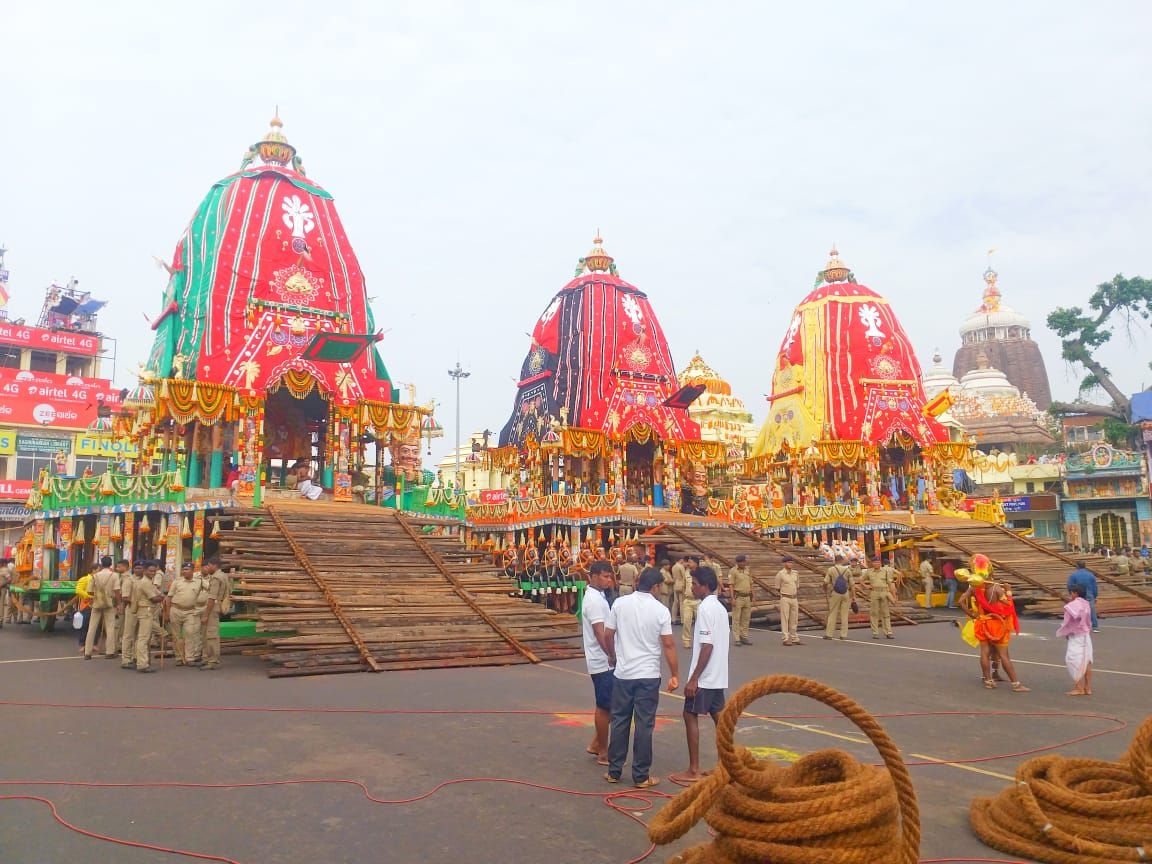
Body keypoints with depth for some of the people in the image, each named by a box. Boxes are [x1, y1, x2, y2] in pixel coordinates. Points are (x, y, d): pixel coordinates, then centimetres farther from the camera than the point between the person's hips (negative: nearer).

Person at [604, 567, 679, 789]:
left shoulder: (620, 604, -4)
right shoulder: (661, 610, -9)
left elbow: (608, 634, 3)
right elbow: (668, 645, -7)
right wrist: (675, 675, 2)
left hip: (623, 673, 2)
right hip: (649, 675, -2)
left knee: (620, 721, 13)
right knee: (644, 725, 4)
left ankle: (614, 771, 20)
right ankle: (641, 776, 10)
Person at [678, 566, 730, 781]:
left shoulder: (705, 609, -17)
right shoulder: (720, 608, 11)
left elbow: (707, 646, -22)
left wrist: (693, 679, -20)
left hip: (704, 677, -9)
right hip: (718, 676, 9)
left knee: (690, 716, 0)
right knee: (719, 717, 12)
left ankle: (694, 771, 3)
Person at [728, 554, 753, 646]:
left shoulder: (747, 570, 12)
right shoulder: (733, 571, -7)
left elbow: (750, 584, 18)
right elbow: (731, 585, -11)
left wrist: (752, 596, 14)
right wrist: (733, 598, -17)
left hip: (747, 597, 6)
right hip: (738, 597, -6)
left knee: (746, 618, 10)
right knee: (736, 619, -2)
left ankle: (744, 637, 19)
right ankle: (737, 639, 3)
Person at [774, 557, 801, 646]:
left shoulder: (795, 573, 6)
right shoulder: (780, 574, -10)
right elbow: (777, 589, 1)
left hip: (794, 599, 6)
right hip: (785, 599, -5)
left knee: (794, 619, 9)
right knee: (785, 619, -4)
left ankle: (794, 638, 16)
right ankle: (785, 639, -1)